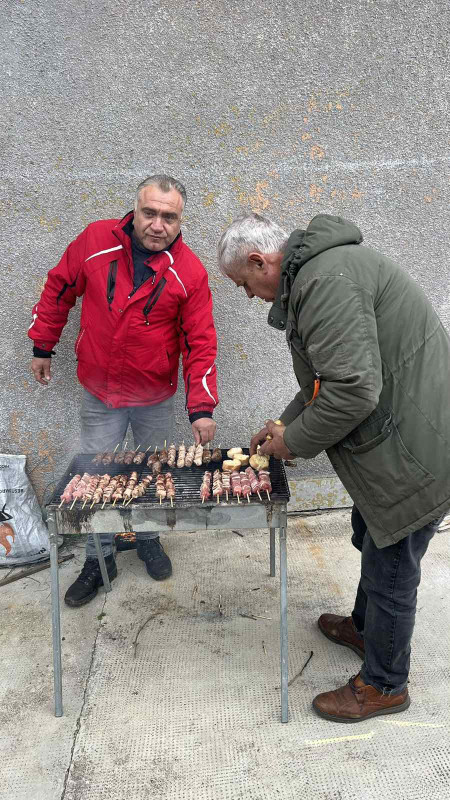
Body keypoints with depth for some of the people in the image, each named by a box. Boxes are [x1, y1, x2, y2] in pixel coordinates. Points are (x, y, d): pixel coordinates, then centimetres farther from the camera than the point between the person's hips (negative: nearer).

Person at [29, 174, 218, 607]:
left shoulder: (189, 272, -13)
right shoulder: (95, 240, -11)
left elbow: (200, 343, -12)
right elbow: (59, 288, 4)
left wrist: (202, 408, -19)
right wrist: (42, 346, 7)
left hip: (155, 398, 0)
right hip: (98, 393, 1)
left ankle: (147, 539, 41)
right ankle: (99, 559, 27)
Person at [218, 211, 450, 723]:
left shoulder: (326, 281, -24)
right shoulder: (314, 272, 13)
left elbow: (353, 390, -30)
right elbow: (331, 376, 22)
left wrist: (295, 441, -15)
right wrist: (286, 422, 17)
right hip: (394, 441, 11)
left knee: (390, 568, 6)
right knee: (371, 542, 27)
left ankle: (384, 685, 29)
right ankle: (365, 629, 51)